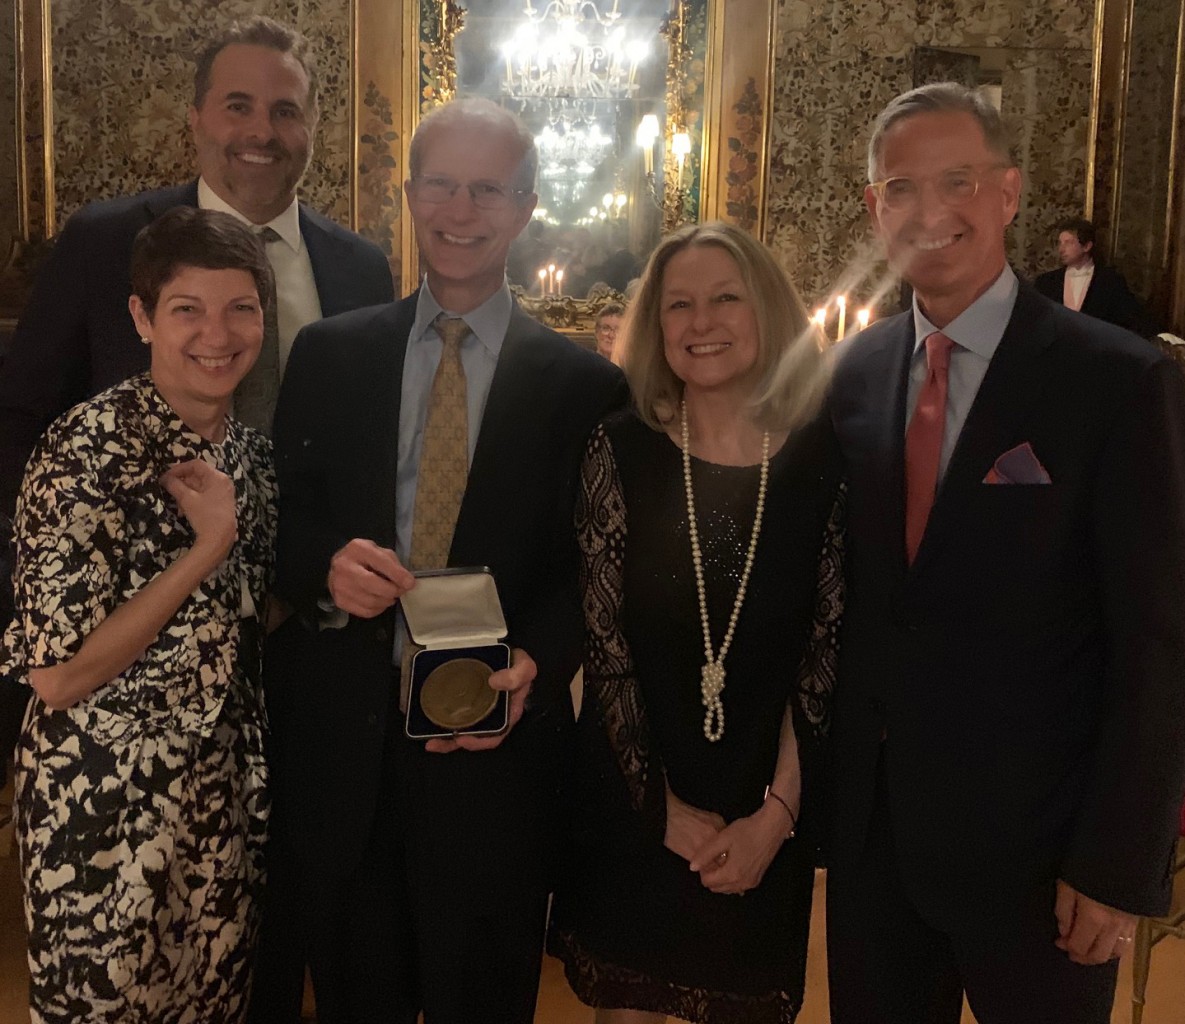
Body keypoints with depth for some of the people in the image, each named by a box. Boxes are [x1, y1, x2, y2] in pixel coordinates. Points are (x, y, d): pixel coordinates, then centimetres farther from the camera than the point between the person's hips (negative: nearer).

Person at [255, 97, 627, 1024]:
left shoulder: (584, 384, 0)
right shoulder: (329, 354, 5)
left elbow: (594, 566, 0)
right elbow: (282, 521, 7)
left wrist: (536, 663, -17)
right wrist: (326, 564, -15)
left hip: (497, 745, -1)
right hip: (339, 738, 2)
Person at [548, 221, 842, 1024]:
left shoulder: (822, 458, -7)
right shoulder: (622, 451, -8)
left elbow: (826, 651, -4)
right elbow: (603, 641, -7)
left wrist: (776, 813, -8)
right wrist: (667, 806, -7)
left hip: (768, 823, 1)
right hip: (631, 814, 0)